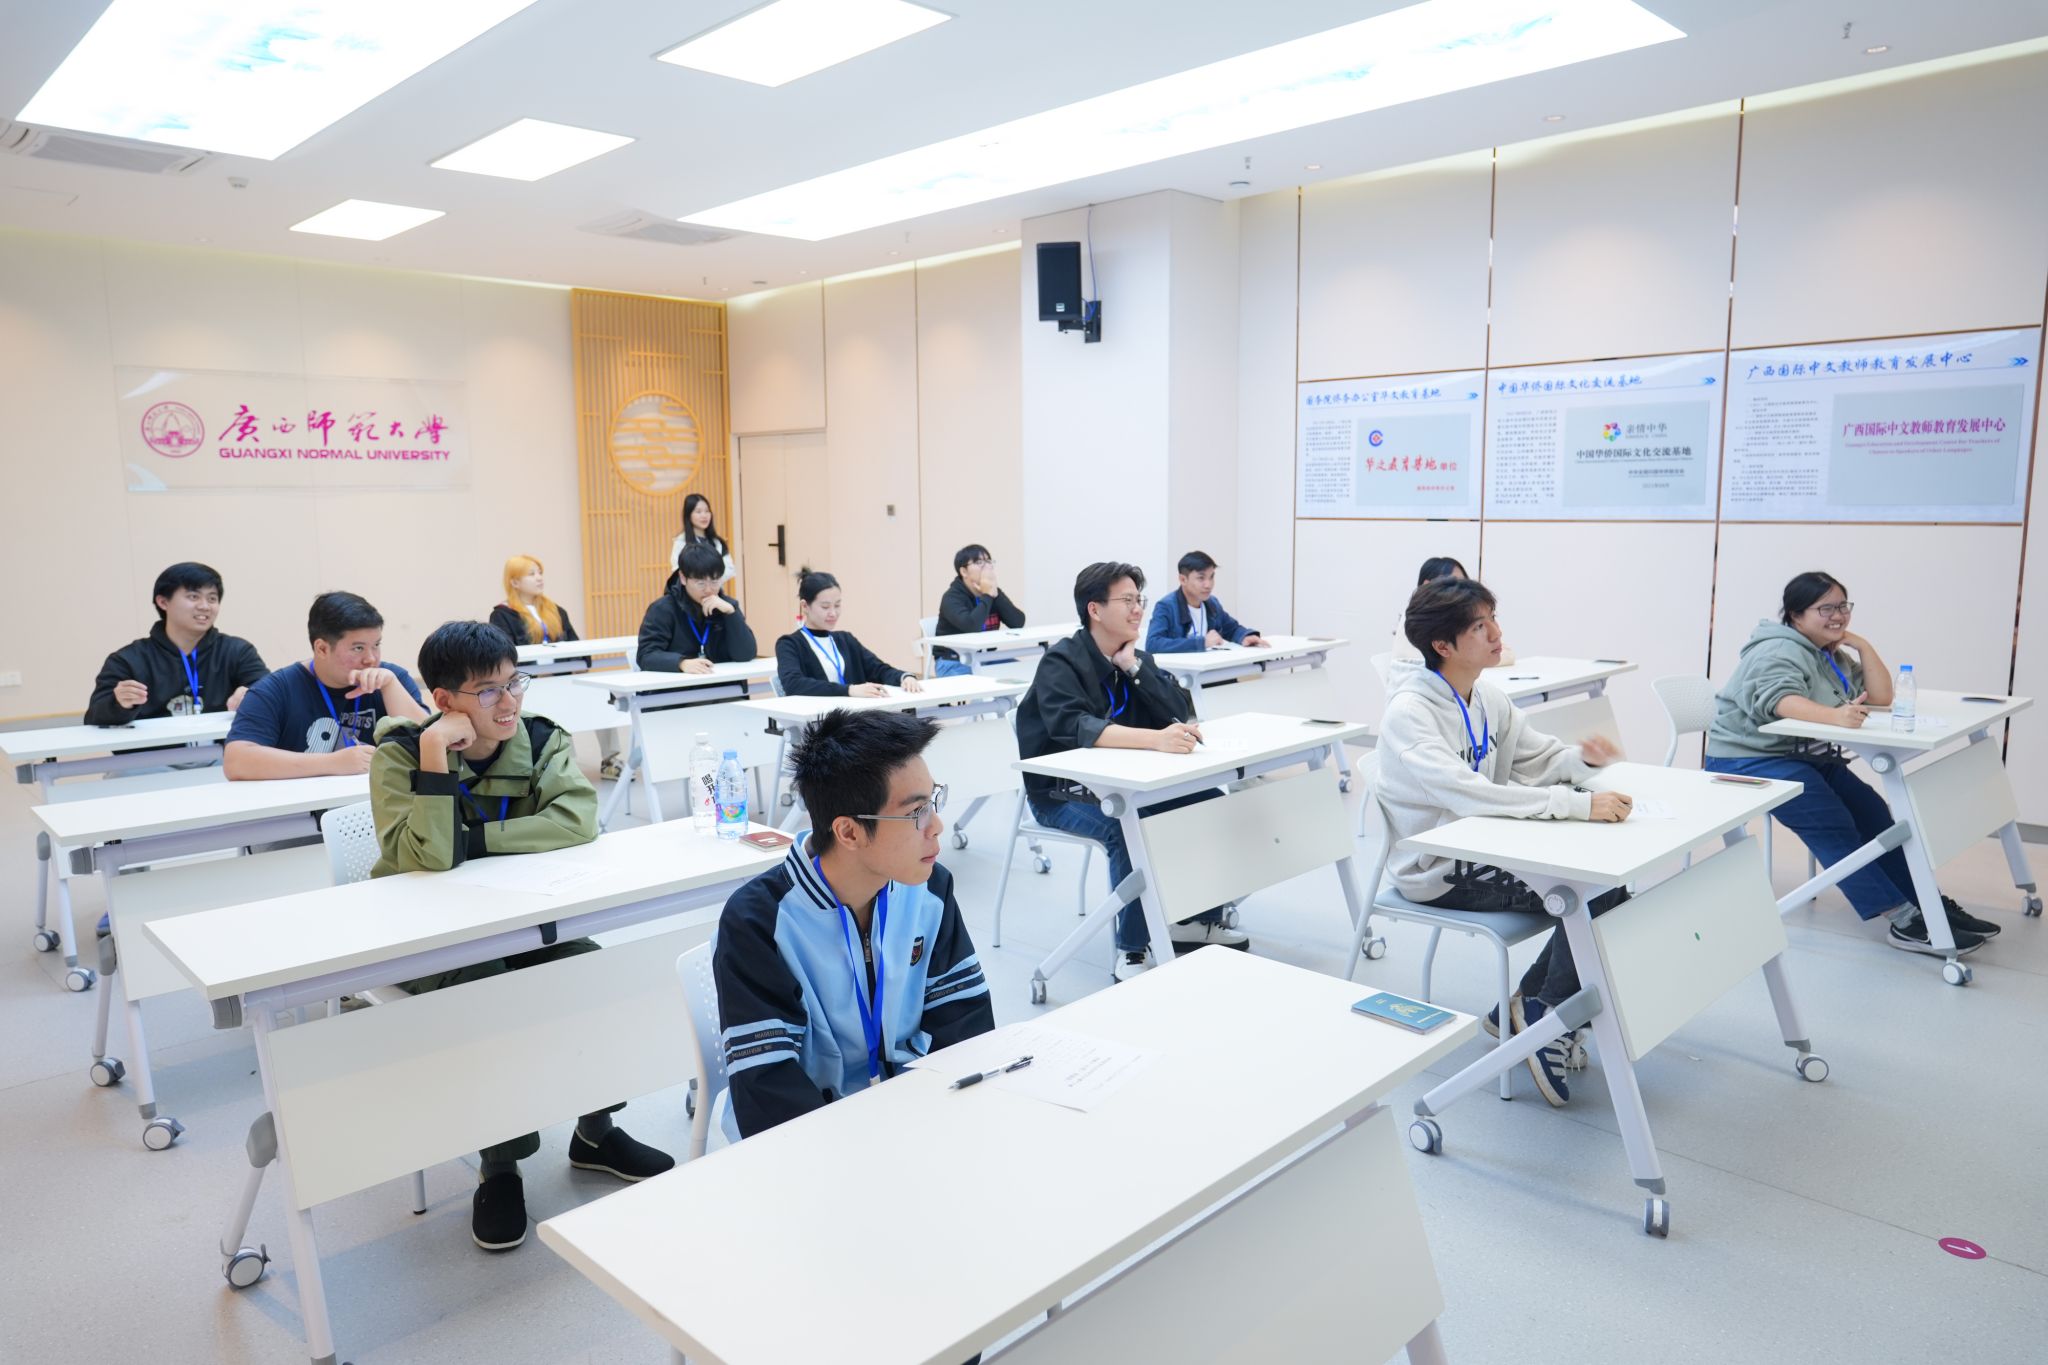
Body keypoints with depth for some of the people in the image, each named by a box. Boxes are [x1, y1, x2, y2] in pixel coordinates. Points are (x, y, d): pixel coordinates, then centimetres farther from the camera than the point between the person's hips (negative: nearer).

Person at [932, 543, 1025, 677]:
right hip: (955, 662, -6)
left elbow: (1018, 623, -7)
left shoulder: (992, 593, 6)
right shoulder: (952, 597, -14)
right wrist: (987, 596, -22)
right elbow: (971, 626, -33)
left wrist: (996, 594, -15)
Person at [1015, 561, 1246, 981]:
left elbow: (1181, 713, -6)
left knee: (1209, 802, -6)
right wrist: (1154, 739, -50)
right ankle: (1133, 949, -19)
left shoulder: (1136, 657, 4)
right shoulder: (1061, 662, -18)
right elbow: (1073, 727, -38)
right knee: (1129, 829, -33)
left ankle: (1198, 919, 10)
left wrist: (1134, 668, -18)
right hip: (1062, 792, -7)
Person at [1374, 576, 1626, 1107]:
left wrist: (1578, 758, -11)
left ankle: (1525, 1007, 9)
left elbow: (1537, 755, 13)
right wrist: (1577, 804, -39)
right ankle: (1545, 1015, 2)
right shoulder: (1409, 713, -21)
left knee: (1608, 873, -4)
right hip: (1438, 874, -8)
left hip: (1484, 846, 8)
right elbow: (1466, 793, -34)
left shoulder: (1486, 697, 5)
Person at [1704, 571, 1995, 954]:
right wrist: (1835, 716, -54)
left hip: (1808, 756, 9)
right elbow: (1781, 700, -36)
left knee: (1872, 812, -5)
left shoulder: (1833, 655, 14)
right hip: (1750, 760, -9)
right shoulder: (1780, 652, -16)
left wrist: (1862, 645, -2)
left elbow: (1881, 697, 8)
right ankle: (1903, 920, -25)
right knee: (1833, 825, -23)